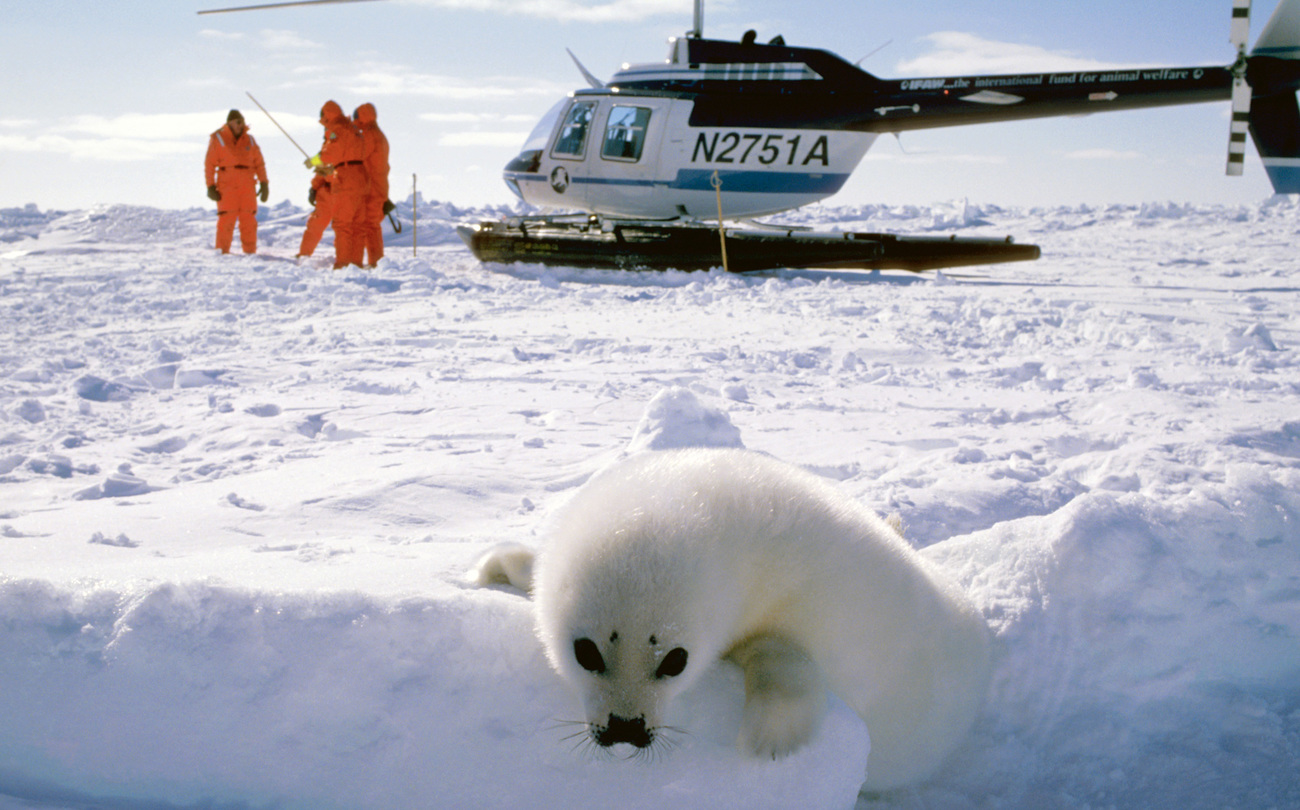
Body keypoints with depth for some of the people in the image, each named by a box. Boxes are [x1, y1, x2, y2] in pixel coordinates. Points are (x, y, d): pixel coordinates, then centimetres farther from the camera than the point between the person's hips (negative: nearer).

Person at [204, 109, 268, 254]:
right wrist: (211, 187, -5)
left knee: (249, 221, 2)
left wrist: (264, 183, 10)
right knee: (226, 220, -8)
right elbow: (209, 164, 2)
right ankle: (222, 251, -2)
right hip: (226, 187, -3)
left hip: (247, 187, 3)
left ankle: (250, 252, 8)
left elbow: (259, 163, 17)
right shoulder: (218, 139, 4)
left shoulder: (249, 140, 14)